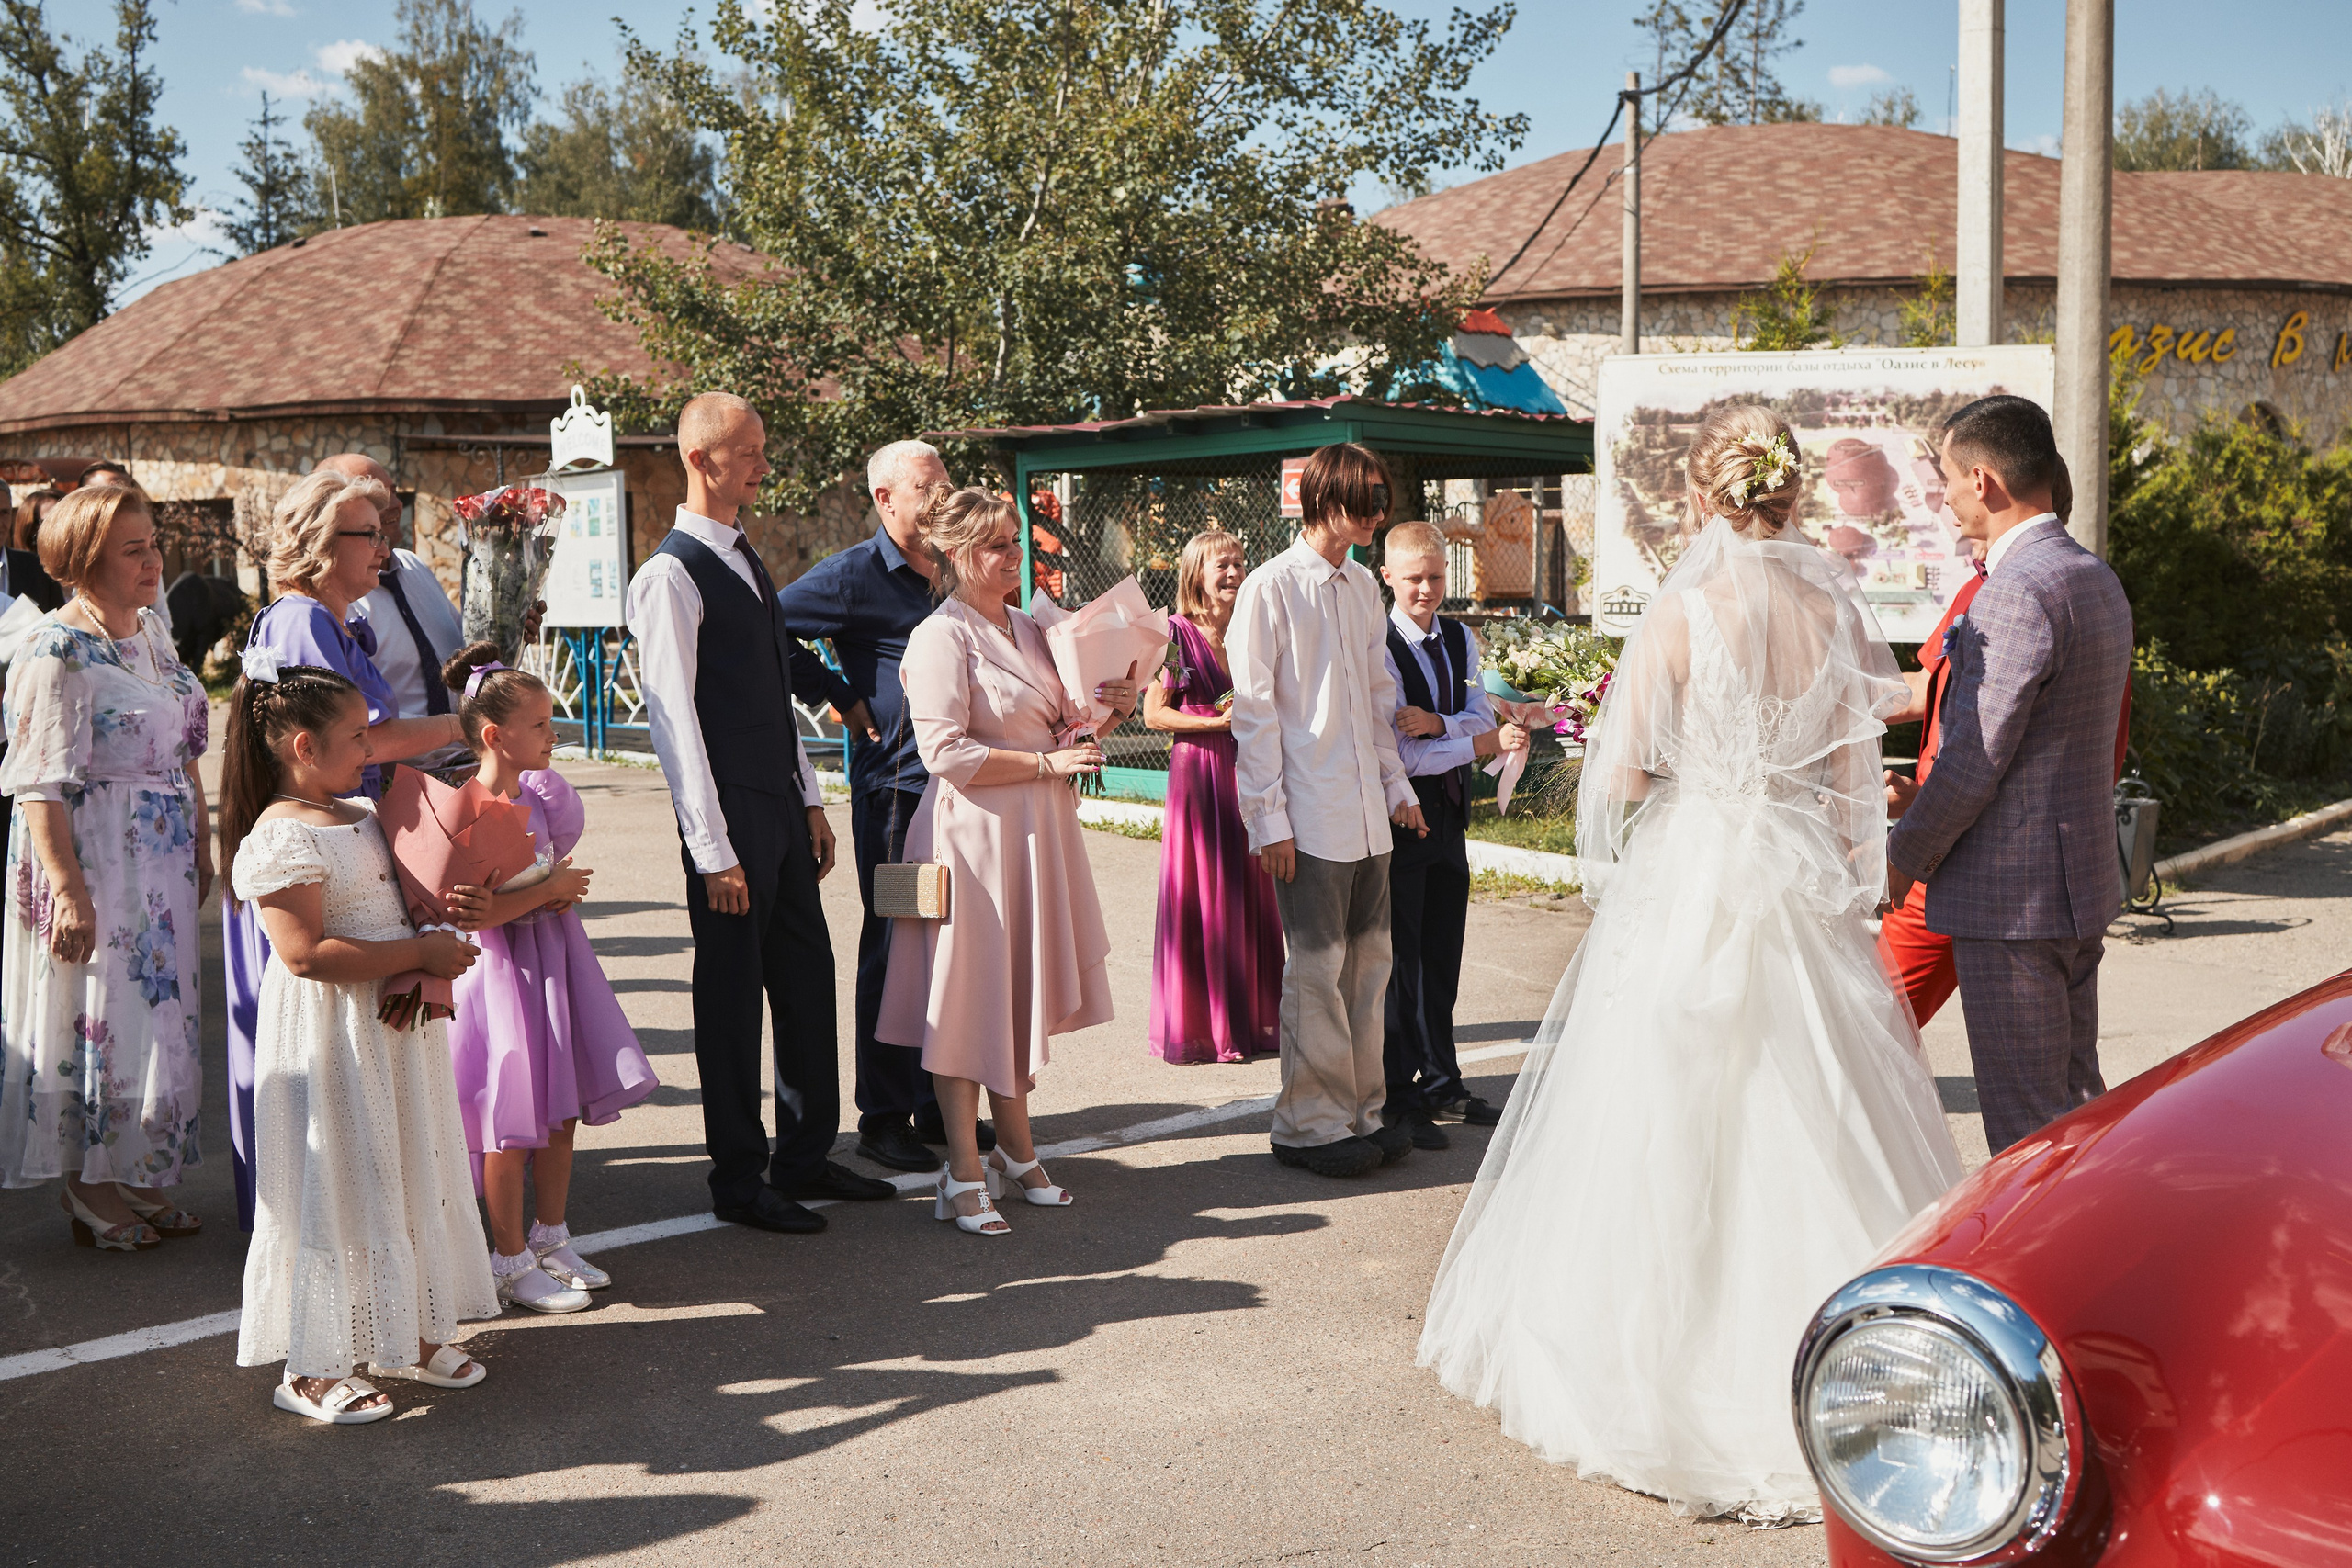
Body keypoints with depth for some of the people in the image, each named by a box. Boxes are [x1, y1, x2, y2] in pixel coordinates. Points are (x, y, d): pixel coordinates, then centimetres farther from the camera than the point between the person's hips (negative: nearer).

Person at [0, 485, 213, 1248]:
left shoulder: (151, 633, 10)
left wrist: (202, 842, 16)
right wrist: (67, 890, -24)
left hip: (161, 865, 8)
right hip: (95, 863, -8)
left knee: (157, 1017, 14)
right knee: (97, 1021, 1)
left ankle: (145, 1185, 26)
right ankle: (96, 1201, 16)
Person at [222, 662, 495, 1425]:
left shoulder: (363, 815, 10)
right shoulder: (281, 839, -18)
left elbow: (400, 901, 27)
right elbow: (306, 953, -26)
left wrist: (443, 931, 5)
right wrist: (422, 952, -22)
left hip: (393, 1025, 9)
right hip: (328, 1036, -9)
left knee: (410, 1175, 16)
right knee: (338, 1186, -1)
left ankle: (409, 1334, 30)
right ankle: (310, 1368, 12)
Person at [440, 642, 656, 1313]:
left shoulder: (539, 793, 5)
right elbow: (470, 913, -25)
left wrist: (564, 891, -2)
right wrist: (549, 889, -19)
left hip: (553, 958, 8)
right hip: (503, 971, -8)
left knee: (562, 1112, 15)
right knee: (512, 1124, 2)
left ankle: (550, 1239, 31)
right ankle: (512, 1264, 16)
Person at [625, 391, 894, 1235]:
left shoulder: (746, 559, 15)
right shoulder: (670, 576, -12)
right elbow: (673, 717, -16)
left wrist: (809, 799, 16)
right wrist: (712, 850, -18)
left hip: (783, 810, 9)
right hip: (729, 816, -8)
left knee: (808, 976, 14)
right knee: (732, 996, 2)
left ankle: (806, 1156, 28)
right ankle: (739, 1182, 15)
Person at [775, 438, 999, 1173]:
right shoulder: (856, 574, -6)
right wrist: (843, 697, -8)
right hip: (895, 784, -6)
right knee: (893, 948, 0)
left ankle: (938, 1103, 23)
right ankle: (883, 1118, 10)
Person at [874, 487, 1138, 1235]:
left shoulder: (1025, 630, 14)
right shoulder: (940, 638, -12)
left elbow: (1055, 729, 20)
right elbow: (946, 752, -19)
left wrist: (1105, 711, 1)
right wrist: (1047, 762, -19)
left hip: (1036, 831, 8)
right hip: (973, 832, -8)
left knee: (1023, 993, 14)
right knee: (968, 997, -2)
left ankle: (1016, 1151, 27)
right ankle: (964, 1174, 5)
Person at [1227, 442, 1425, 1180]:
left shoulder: (1364, 586, 13)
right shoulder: (1270, 587, -8)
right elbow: (1254, 711, -10)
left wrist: (1398, 785, 14)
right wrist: (1269, 818, -12)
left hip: (1368, 813, 7)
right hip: (1310, 814, -7)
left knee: (1368, 961, 11)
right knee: (1317, 968, -1)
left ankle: (1359, 1111, 22)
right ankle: (1309, 1125, 10)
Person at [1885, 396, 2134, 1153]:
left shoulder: (2016, 592, -20)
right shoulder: (2097, 579, 12)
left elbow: (1976, 762, -20)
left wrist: (1905, 857, -5)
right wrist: (1929, 798, 16)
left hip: (2011, 898, -10)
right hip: (2083, 886, 10)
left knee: (2026, 1122, -1)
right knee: (2076, 1098, 19)